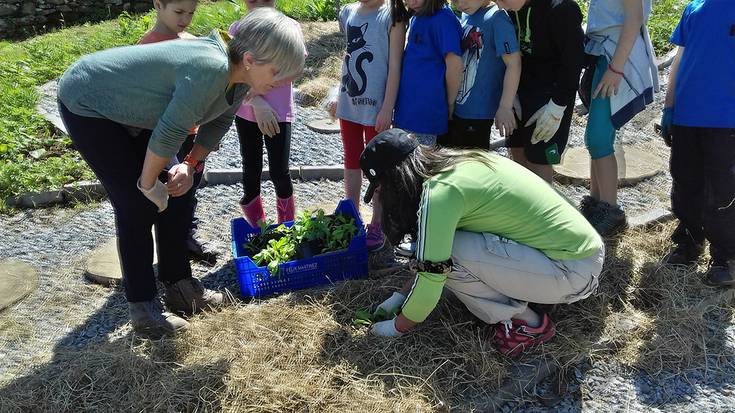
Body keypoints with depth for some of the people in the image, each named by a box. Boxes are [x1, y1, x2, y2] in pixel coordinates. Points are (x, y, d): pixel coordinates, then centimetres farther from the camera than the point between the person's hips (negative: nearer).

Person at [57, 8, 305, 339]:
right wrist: (148, 184, -18)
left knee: (176, 194, 6)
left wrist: (191, 165, -8)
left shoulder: (239, 75, -10)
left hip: (133, 111, 8)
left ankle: (179, 285, 21)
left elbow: (219, 122, 4)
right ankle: (142, 308, 7)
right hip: (87, 105, -8)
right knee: (138, 207, -9)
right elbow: (169, 133, -33)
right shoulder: (209, 70, -38)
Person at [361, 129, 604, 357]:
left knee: (447, 255, -15)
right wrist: (401, 295, 18)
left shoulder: (440, 192, -21)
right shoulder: (455, 165, 6)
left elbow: (430, 274, -18)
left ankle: (526, 325, 0)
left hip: (575, 271, -9)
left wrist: (398, 327, 0)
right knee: (443, 242, 6)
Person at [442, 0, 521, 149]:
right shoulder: (466, 15, 5)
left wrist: (505, 107, -22)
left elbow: (513, 63, -19)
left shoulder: (497, 18, -17)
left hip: (477, 111, -8)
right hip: (455, 105, 8)